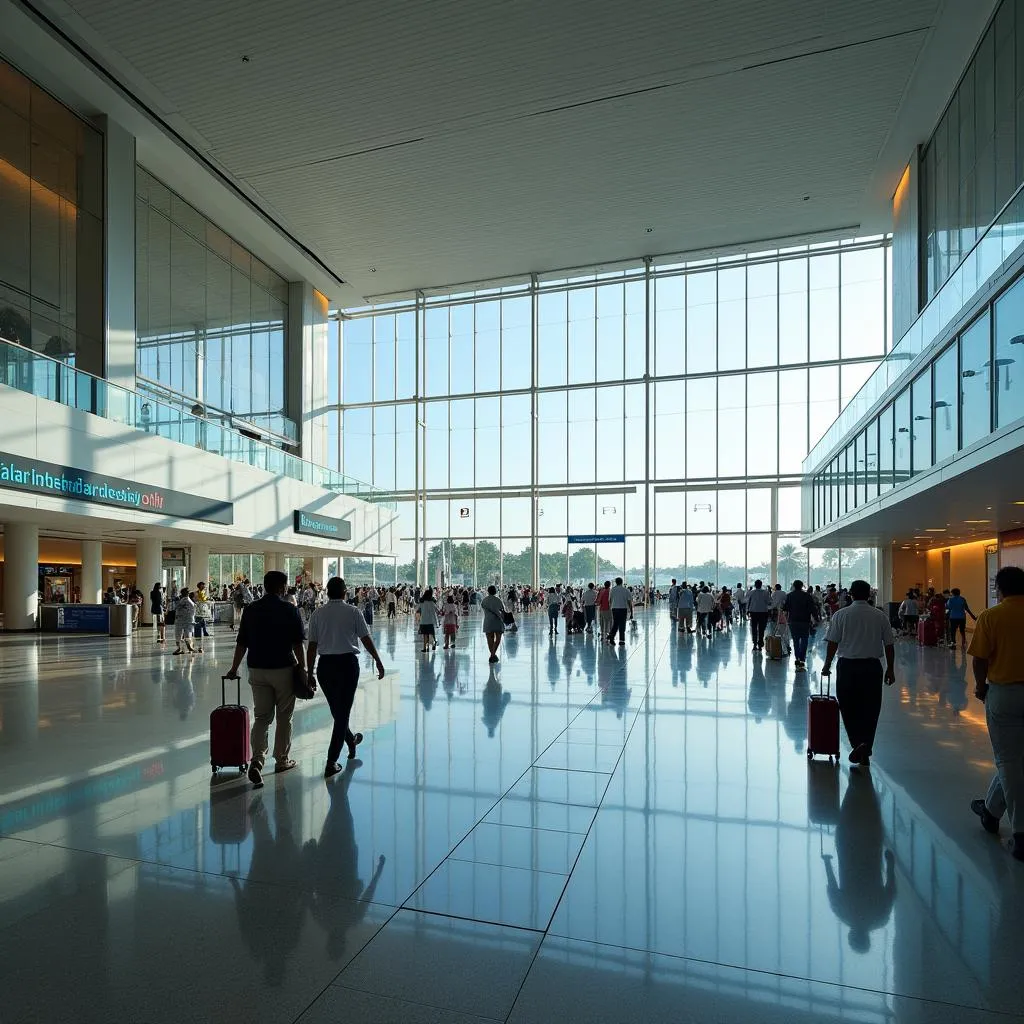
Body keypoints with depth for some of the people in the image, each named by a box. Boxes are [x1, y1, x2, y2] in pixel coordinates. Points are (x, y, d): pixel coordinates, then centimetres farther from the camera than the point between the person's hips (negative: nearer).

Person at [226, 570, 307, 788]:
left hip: (257, 670, 3)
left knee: (261, 717, 8)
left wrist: (234, 668, 15)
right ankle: (282, 760, 23)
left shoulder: (251, 610, 3)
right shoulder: (290, 610, -9)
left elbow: (241, 643, 5)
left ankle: (257, 761, -8)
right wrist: (302, 668, -1)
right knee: (284, 717, 12)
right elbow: (297, 644, -10)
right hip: (283, 669, -3)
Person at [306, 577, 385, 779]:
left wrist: (310, 673, 8)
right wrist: (378, 662, 9)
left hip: (325, 664, 3)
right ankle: (331, 762, 2)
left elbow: (312, 646, 2)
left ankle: (351, 742, 43)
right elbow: (366, 640, -1)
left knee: (336, 710, 21)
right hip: (347, 663, -3)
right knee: (343, 711, 4)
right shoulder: (353, 611, -4)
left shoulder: (317, 614, 3)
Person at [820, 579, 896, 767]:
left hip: (848, 666, -2)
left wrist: (827, 665, 7)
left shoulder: (841, 615, -4)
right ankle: (865, 752, 12)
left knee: (849, 709, 10)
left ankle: (858, 743, -8)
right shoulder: (881, 616, 1)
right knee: (870, 710, 11)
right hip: (873, 667, 2)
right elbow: (889, 645, 4)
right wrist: (890, 669, 14)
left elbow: (832, 643, -5)